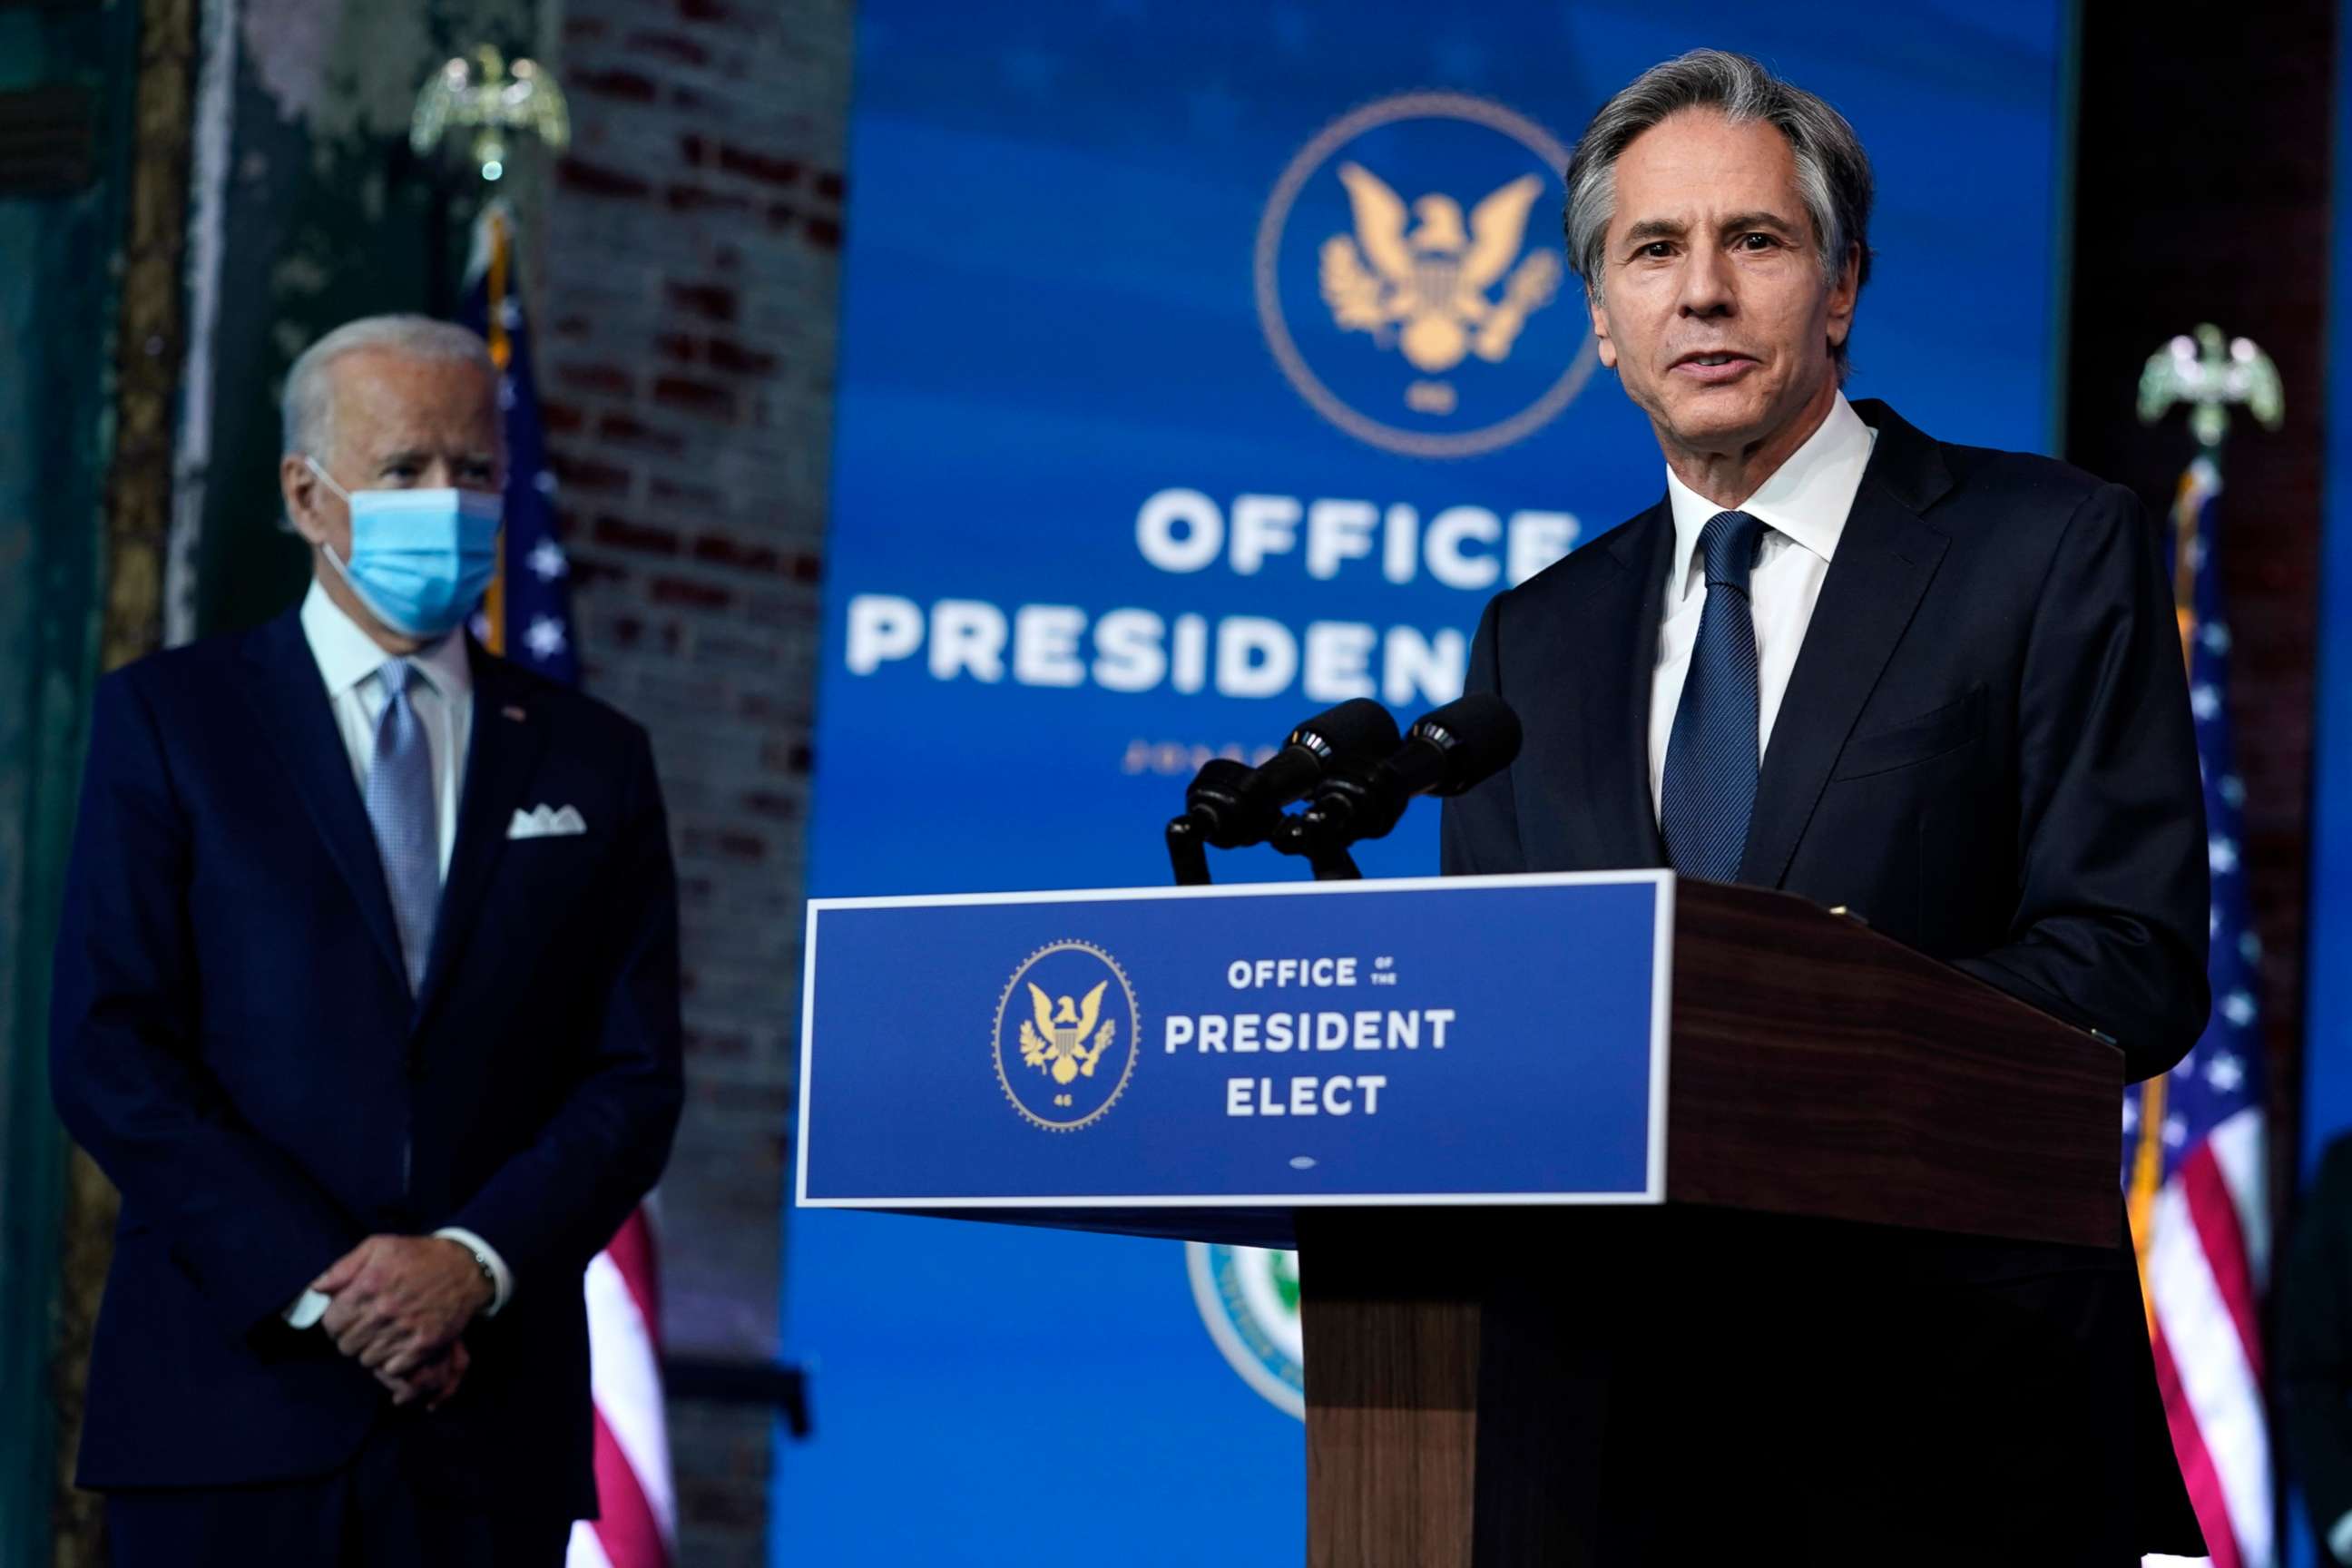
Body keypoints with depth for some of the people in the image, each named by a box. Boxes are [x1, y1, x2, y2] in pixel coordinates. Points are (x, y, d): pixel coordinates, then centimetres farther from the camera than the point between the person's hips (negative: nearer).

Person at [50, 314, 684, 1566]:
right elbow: (110, 1053, -3)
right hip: (231, 1404, -2)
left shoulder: (591, 760, 13)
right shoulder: (168, 719, 5)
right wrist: (318, 1283, -11)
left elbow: (634, 1078, 7)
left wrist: (477, 1261, -10)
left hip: (492, 1422, 2)